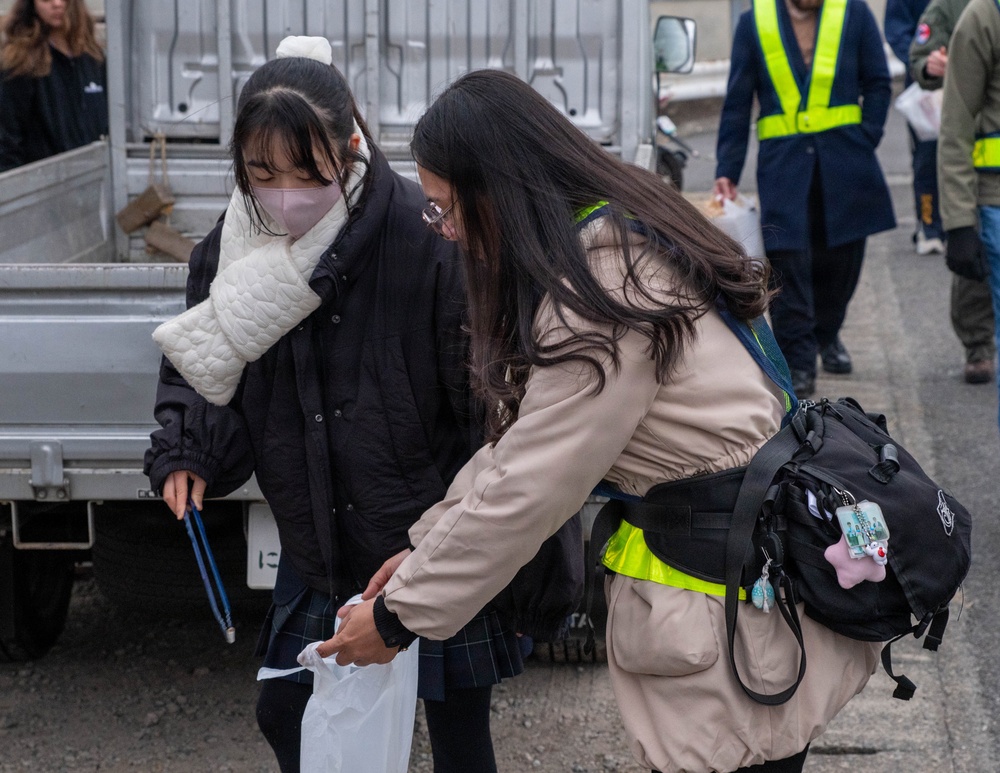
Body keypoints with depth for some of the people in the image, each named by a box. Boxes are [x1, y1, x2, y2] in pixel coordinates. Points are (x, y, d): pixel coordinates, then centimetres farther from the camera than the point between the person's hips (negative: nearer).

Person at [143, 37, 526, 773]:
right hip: (318, 549, 6)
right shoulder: (233, 250, -4)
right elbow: (196, 365, 10)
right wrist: (184, 453, -9)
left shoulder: (426, 241, -22)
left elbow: (489, 402, -18)